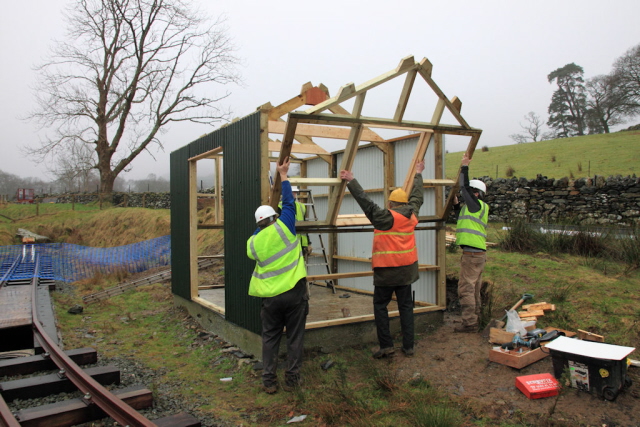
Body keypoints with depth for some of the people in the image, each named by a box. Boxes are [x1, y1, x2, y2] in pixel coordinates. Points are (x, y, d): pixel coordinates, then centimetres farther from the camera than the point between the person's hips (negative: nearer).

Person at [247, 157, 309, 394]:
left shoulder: (253, 242, 3)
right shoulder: (283, 228, -5)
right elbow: (288, 202, 5)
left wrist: (268, 208, 32)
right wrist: (283, 175, 14)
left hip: (270, 296, 2)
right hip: (294, 292, -2)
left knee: (270, 338, 15)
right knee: (294, 338, 9)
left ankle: (269, 381, 17)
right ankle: (292, 379, 16)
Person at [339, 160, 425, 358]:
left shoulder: (386, 217, -13)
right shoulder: (412, 215, 5)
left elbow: (366, 202, -18)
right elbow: (417, 196, 21)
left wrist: (351, 181, -14)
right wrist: (418, 174, 35)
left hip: (387, 270, -5)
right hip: (407, 269, 6)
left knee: (380, 305, 6)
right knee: (406, 306, 12)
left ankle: (386, 345, 2)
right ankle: (408, 346, 15)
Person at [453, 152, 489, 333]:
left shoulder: (477, 204, -10)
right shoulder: (476, 208, 17)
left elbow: (464, 187, -10)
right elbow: (463, 216, 32)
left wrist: (465, 166, -1)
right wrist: (456, 204, 23)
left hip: (472, 253, -10)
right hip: (478, 253, 10)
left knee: (466, 288, -7)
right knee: (474, 288, 16)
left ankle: (469, 323, -4)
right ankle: (475, 319, 24)